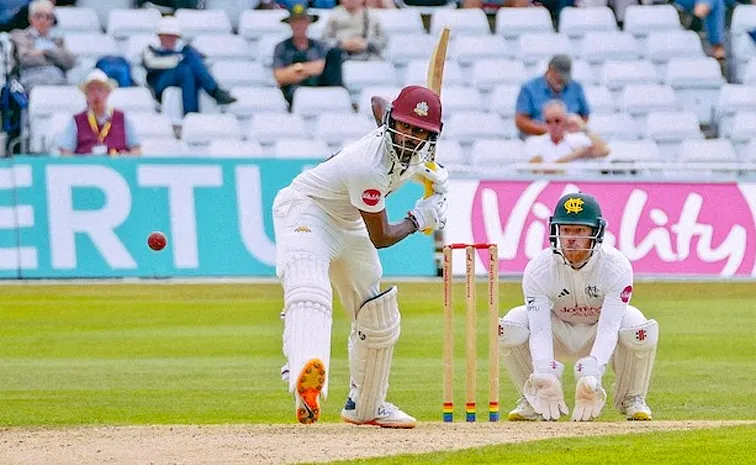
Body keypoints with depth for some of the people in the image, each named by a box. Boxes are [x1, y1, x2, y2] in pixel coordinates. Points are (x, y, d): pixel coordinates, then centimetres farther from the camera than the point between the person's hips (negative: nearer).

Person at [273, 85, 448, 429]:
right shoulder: (368, 168, -35)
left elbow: (377, 102, 16)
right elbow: (380, 237, -21)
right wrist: (419, 218, -5)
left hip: (347, 226, 10)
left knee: (379, 320, 16)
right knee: (309, 292, -39)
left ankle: (365, 406, 36)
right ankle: (305, 377, -66)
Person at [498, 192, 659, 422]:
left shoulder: (616, 266, -27)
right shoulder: (538, 269, -22)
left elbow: (608, 329, -35)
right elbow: (540, 330, -29)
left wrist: (591, 376, -51)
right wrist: (545, 375, -48)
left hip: (599, 335, -1)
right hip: (559, 334, 1)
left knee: (641, 329, -34)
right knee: (509, 328, -28)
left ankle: (631, 399, -7)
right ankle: (533, 401, -5)